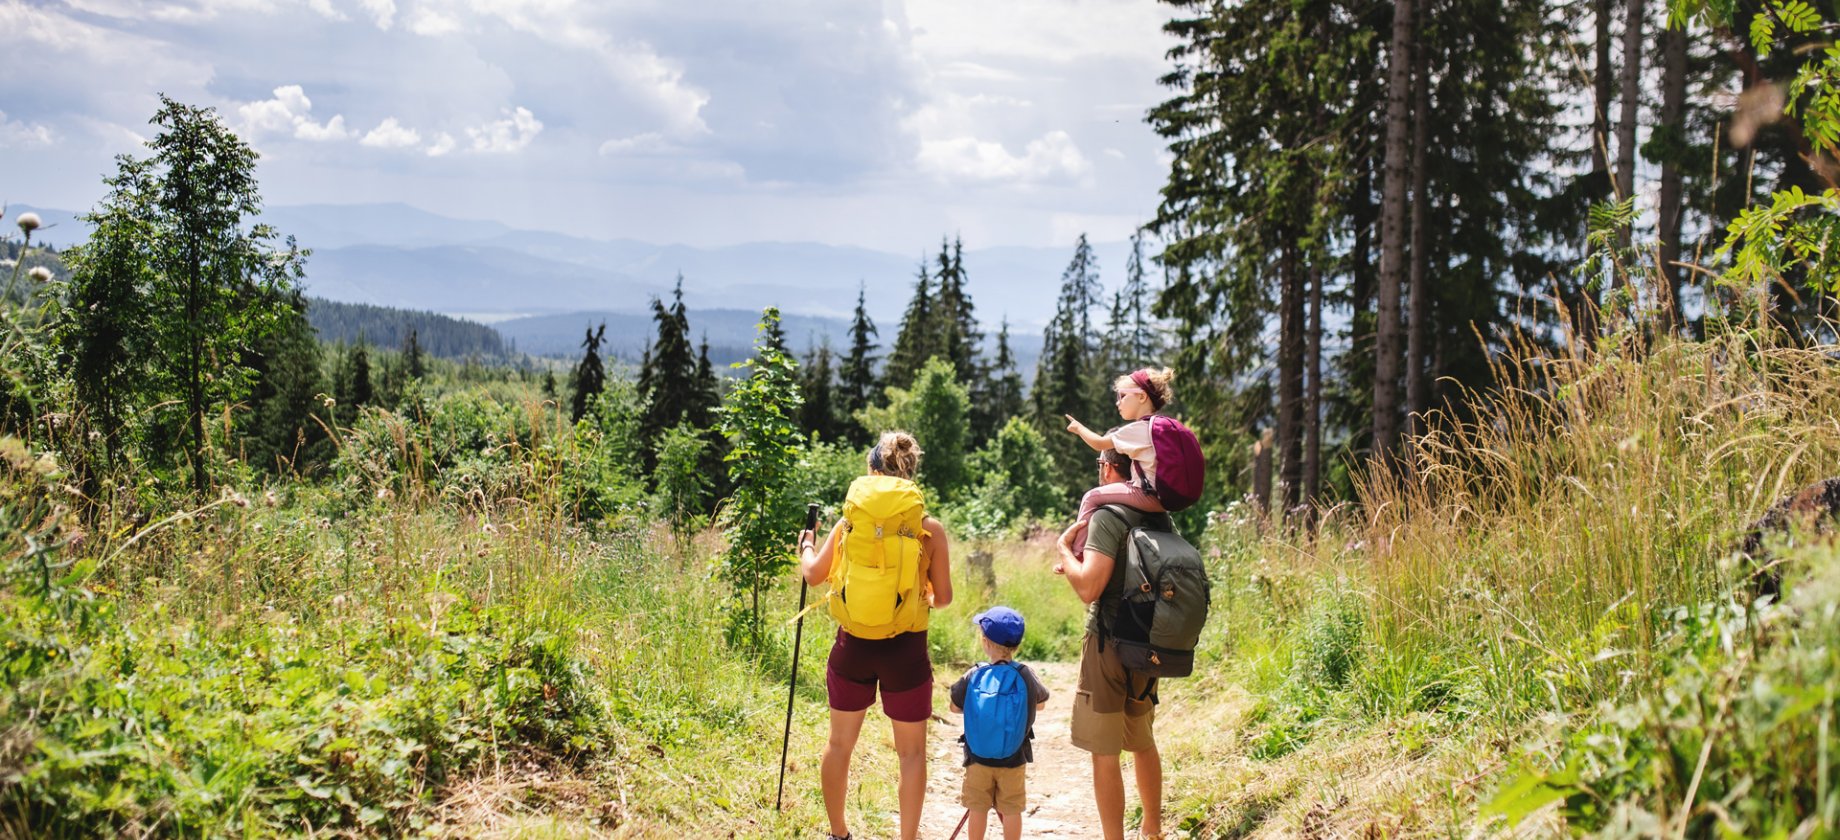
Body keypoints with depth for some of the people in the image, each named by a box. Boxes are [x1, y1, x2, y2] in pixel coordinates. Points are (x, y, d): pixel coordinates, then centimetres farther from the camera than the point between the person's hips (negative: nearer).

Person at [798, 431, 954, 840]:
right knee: (911, 751, 11)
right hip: (906, 650, -2)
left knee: (839, 743, 19)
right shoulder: (930, 528, -6)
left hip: (853, 646, 2)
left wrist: (805, 548, 29)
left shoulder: (851, 521, -2)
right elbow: (943, 597, -3)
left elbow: (814, 574, 8)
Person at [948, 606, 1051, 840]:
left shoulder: (973, 676, -12)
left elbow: (955, 707, 0)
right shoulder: (1026, 676, -10)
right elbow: (1040, 704, 7)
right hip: (1014, 758, 0)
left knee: (978, 808, 13)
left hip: (978, 757, 0)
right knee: (1011, 811, 10)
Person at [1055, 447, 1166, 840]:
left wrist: (1065, 546, -9)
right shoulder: (1159, 516, 7)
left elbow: (1088, 588, -23)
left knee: (1105, 754, -1)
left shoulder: (1108, 516, -16)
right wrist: (1079, 564, 18)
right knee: (1143, 742, 24)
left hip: (1110, 643, -8)